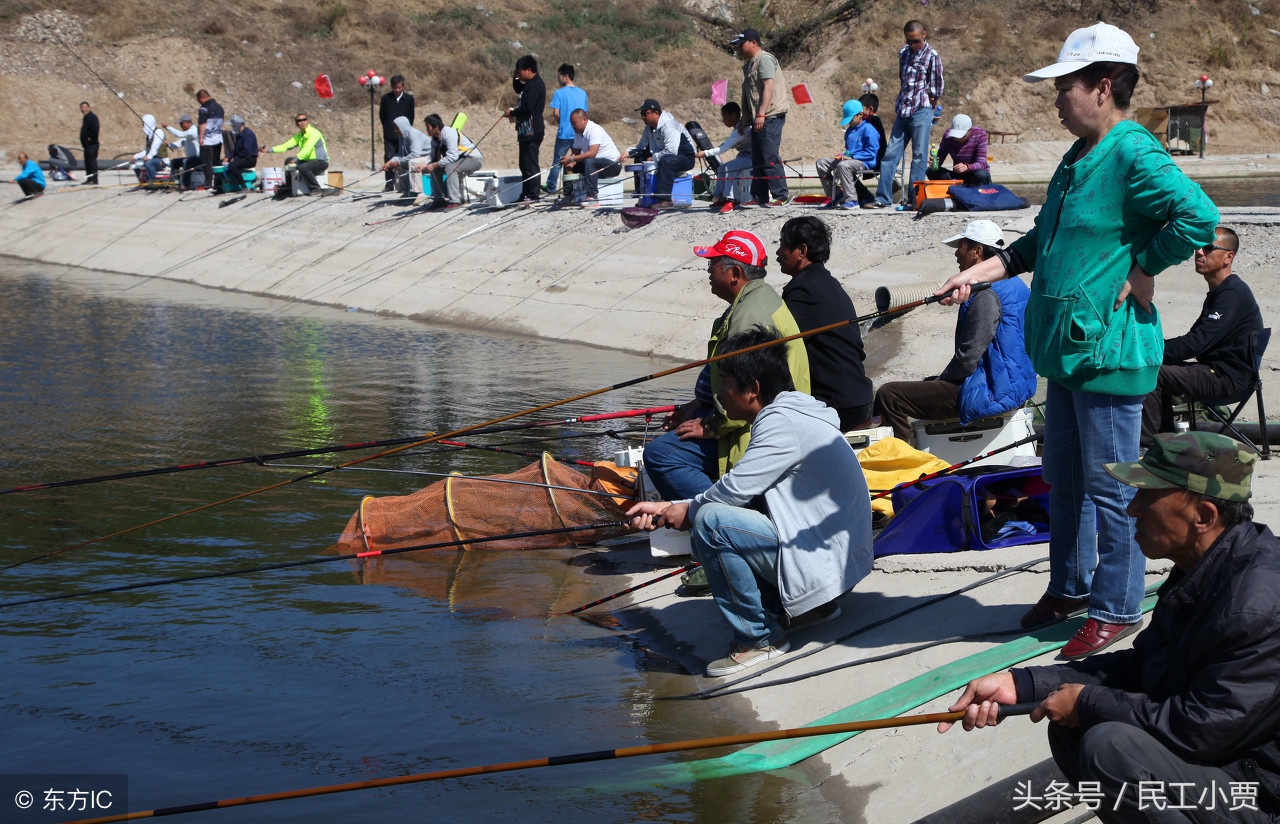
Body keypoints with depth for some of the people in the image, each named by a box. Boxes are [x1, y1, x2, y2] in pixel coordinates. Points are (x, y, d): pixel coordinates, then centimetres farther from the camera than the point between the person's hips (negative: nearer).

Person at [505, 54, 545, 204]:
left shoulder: (535, 85, -16)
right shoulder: (530, 84, 16)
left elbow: (527, 107, -23)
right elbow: (518, 89, 35)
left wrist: (512, 112, -7)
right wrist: (516, 78, 16)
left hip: (531, 131, -11)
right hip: (526, 130, 11)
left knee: (530, 164, -9)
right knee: (525, 164, 15)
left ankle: (532, 195, -7)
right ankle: (526, 193, 20)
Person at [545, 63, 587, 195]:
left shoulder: (559, 93, -10)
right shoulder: (582, 93, 5)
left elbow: (555, 113, -15)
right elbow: (584, 112, 11)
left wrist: (560, 123, 3)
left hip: (564, 133, -4)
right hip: (579, 133, 4)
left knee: (557, 161, 6)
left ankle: (551, 188, 12)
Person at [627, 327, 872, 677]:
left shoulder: (782, 423, -17)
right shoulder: (790, 412, 14)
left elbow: (734, 489, -20)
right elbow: (740, 492, 14)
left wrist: (687, 510, 1)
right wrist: (666, 509, 10)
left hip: (824, 560, -11)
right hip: (834, 553, 11)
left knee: (710, 522, -21)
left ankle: (758, 638, -9)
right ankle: (802, 606, 14)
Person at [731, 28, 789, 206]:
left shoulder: (764, 59, -8)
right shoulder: (749, 64, 22)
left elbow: (769, 87, -18)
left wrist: (761, 115, -24)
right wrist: (744, 121, 26)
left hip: (770, 117, -10)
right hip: (757, 119, 10)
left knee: (770, 158, -12)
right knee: (757, 160, 10)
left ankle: (780, 196, -11)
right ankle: (759, 197, 14)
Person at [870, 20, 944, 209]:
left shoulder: (931, 56, -5)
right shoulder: (904, 53, 13)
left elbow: (937, 88, -2)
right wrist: (898, 105, 15)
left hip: (921, 111, -6)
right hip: (903, 111, 6)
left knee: (919, 156, -3)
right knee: (891, 153, 3)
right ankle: (883, 197, 5)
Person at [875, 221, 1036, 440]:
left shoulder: (987, 295, -20)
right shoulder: (1014, 284, 13)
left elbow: (968, 357, -22)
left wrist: (941, 380, -3)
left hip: (991, 393, -11)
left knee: (888, 396, -13)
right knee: (929, 382, 34)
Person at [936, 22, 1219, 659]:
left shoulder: (1134, 156, -18)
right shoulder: (1078, 158, 13)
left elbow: (1198, 218, -31)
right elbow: (1041, 242, 23)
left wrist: (1141, 270, -20)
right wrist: (979, 273, 15)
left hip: (1110, 351, -10)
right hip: (1069, 346, 10)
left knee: (1109, 487, 1)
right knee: (1063, 479, 20)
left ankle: (1116, 609, 14)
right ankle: (1070, 587, 35)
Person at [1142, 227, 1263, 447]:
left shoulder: (1233, 294, -17)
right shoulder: (1218, 292, 17)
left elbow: (1197, 343, -23)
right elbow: (1195, 338, 19)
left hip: (1226, 377, -11)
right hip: (1216, 372, 11)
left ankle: (1147, 444, -14)